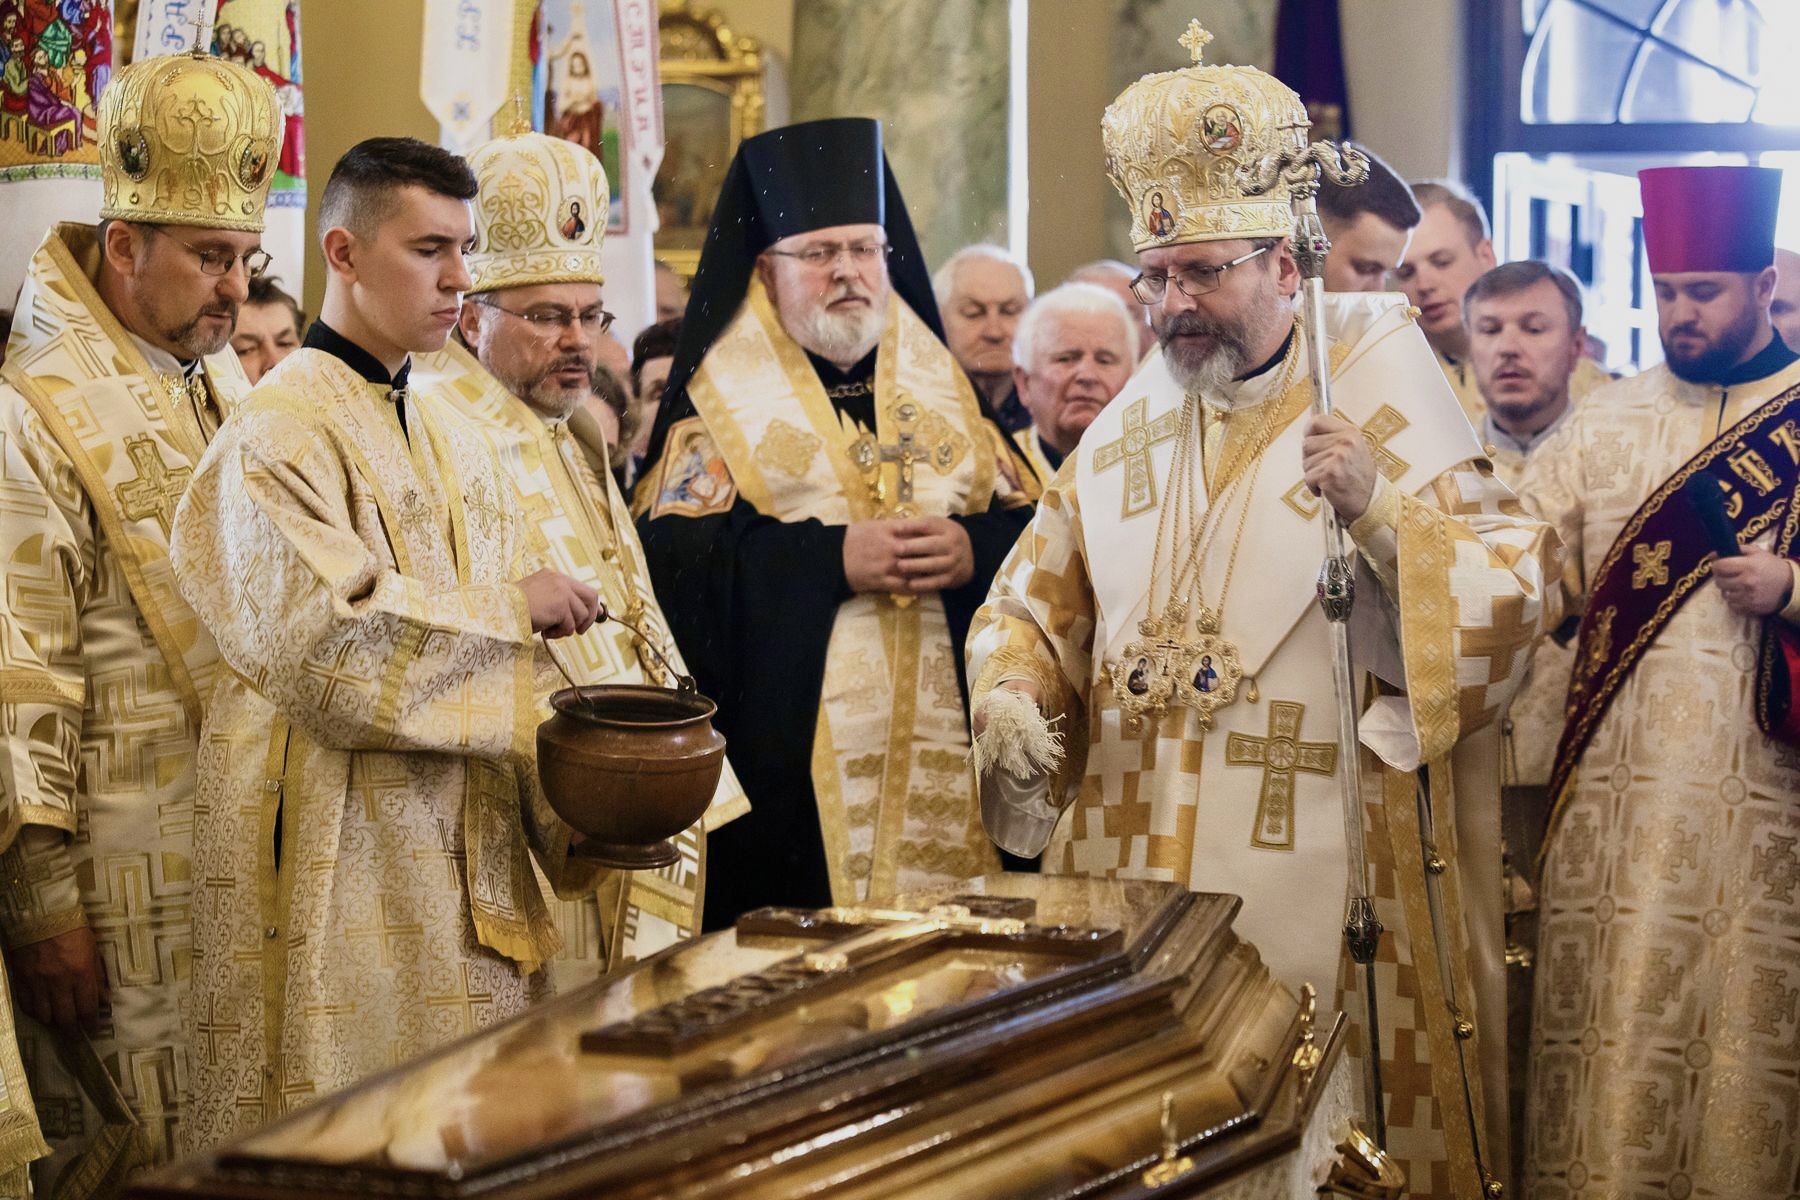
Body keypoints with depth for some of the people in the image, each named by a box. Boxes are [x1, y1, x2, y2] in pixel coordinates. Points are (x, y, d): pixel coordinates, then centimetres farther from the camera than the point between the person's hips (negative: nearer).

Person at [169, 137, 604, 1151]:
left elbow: (504, 666, 12)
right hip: (340, 868, -7)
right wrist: (511, 605, -12)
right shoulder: (278, 437, -10)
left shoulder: (456, 446, 14)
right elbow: (326, 644, -22)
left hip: (467, 862, 8)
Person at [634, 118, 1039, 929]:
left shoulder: (940, 383, 15)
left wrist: (973, 550, -11)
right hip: (791, 762, -3)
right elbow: (674, 560, -10)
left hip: (947, 749, 4)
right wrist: (833, 558, -16)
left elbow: (1034, 526, 10)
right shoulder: (720, 403, 3)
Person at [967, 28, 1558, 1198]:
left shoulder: (1380, 402, -4)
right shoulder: (1128, 429, 10)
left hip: (1323, 869, -4)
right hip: (1132, 861, 4)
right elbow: (1035, 599, 14)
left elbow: (1516, 591, -12)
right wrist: (1012, 696, -6)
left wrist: (1382, 509, -27)